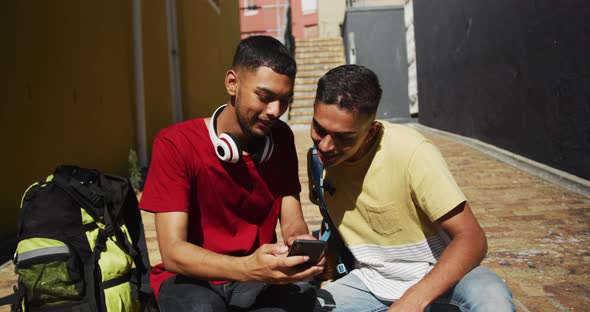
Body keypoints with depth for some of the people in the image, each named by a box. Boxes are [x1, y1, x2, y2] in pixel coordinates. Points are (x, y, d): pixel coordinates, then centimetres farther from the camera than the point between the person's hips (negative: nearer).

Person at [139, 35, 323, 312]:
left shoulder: (281, 138, -2)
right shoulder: (175, 144, -17)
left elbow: (292, 222, -3)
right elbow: (173, 252, -23)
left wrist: (303, 244, -28)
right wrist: (247, 268, -41)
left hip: (259, 274, 3)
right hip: (190, 277, -3)